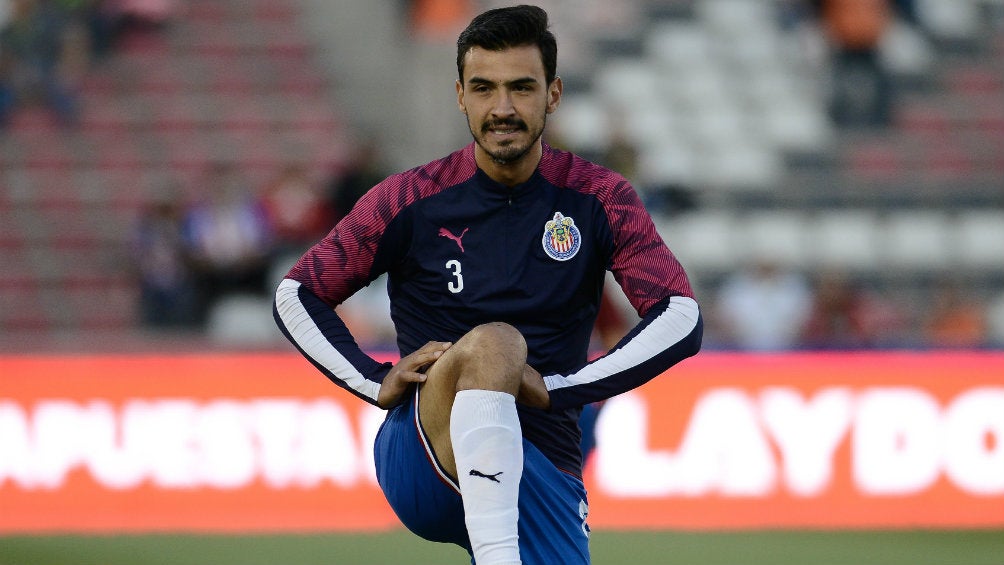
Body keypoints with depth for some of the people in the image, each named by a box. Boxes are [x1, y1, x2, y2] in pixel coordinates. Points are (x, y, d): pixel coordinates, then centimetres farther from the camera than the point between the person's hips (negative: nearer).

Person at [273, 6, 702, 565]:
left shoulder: (598, 199, 3)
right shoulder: (410, 200, 2)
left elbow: (683, 319, -4)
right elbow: (296, 295, 9)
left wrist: (555, 389, -13)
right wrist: (377, 382, -7)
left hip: (543, 467, 3)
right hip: (420, 458, -2)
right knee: (494, 341, -33)